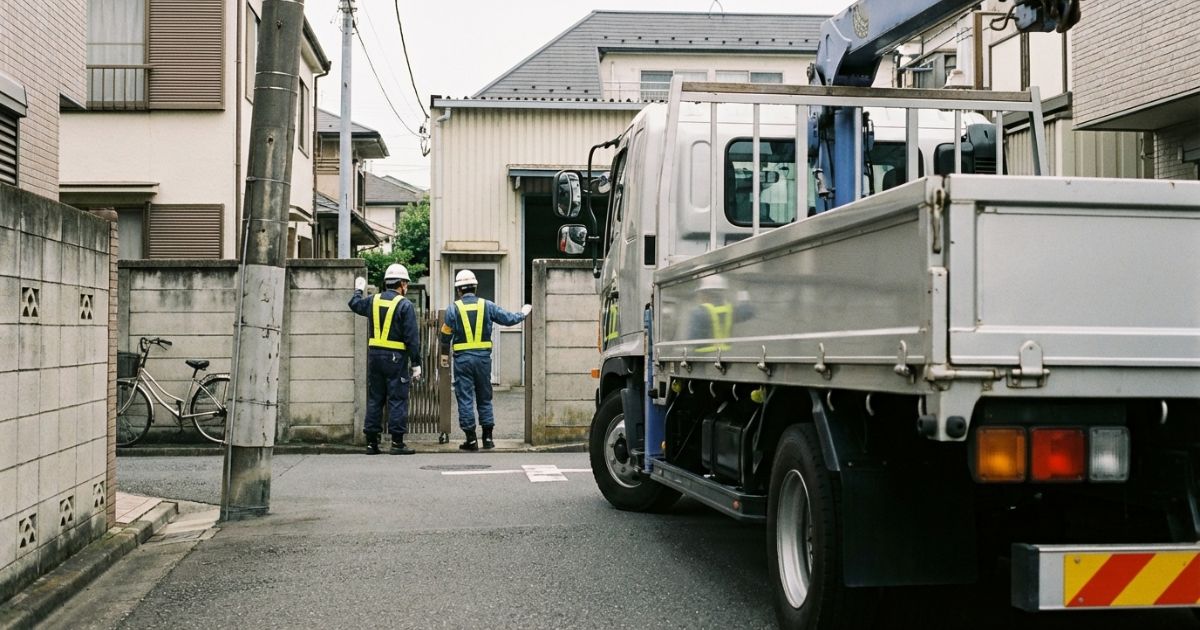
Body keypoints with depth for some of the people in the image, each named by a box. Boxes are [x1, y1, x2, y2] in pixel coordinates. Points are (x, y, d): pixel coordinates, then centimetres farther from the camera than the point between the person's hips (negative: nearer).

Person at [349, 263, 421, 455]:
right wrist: (416, 363, -9)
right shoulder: (405, 305, -9)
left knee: (374, 398, 11)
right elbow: (412, 338, -12)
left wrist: (358, 291, 51)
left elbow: (354, 304, 31)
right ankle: (397, 442, -3)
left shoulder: (373, 301, 8)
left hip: (374, 354, 6)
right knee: (397, 399, -2)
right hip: (396, 358, -6)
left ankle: (371, 441, 13)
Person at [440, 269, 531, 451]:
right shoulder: (487, 306, 3)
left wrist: (444, 355, 14)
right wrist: (523, 314, 26)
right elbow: (508, 319, 7)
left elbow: (446, 335, 2)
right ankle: (488, 437, 13)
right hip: (483, 357, 2)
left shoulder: (453, 309, -2)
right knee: (484, 398, 13)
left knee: (465, 398, 2)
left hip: (462, 359, -2)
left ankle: (471, 439, 1)